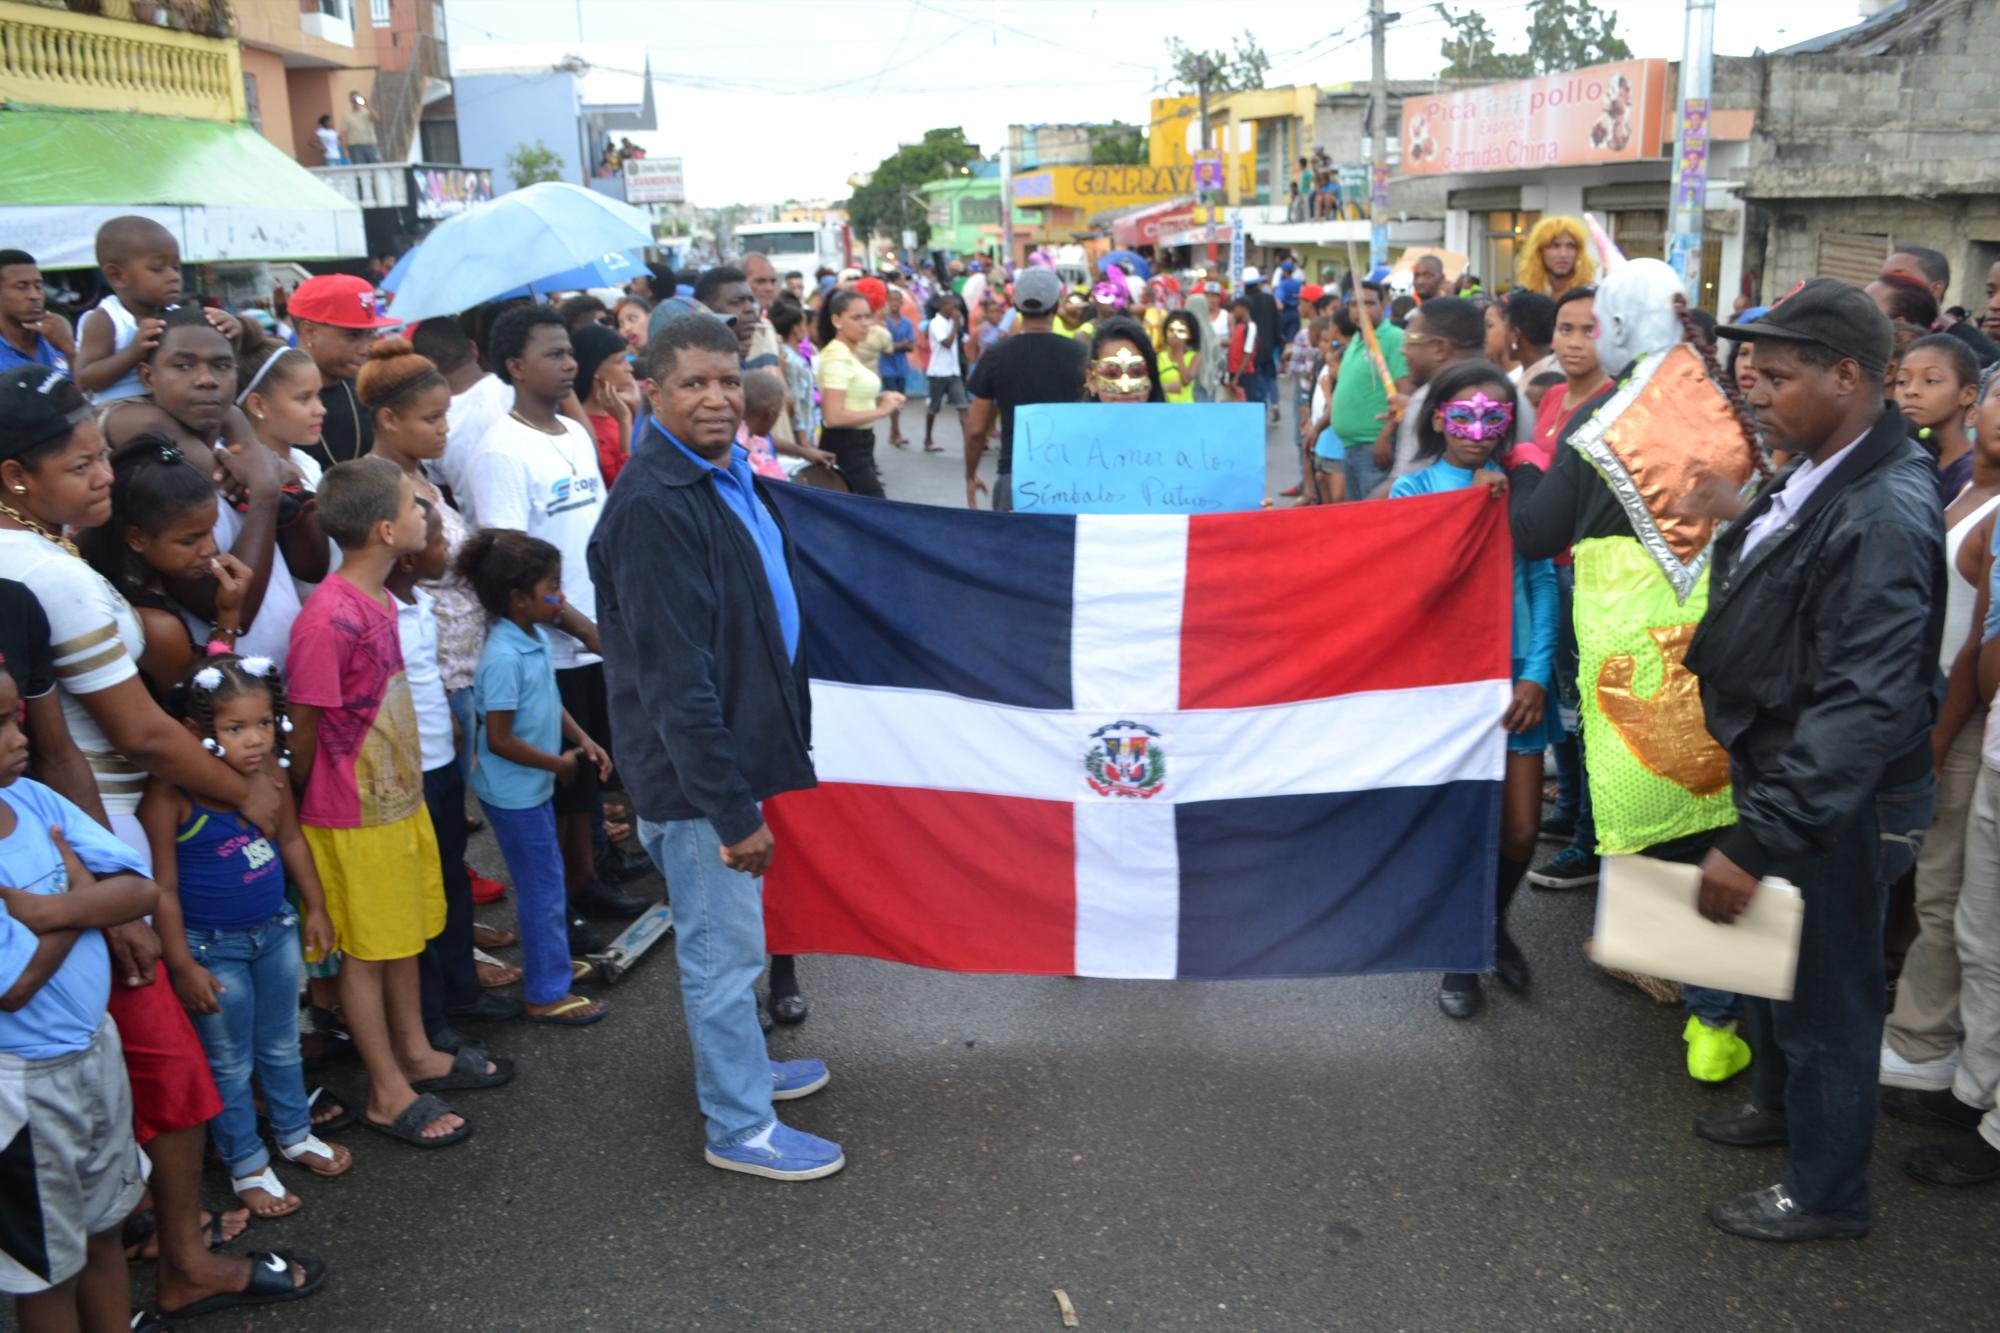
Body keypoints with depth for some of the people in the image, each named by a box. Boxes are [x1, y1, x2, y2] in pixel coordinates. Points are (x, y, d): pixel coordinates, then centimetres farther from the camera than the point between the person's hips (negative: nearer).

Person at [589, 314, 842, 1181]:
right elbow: (673, 678, -26)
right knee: (724, 948, 4)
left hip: (743, 746, 10)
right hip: (695, 774, -10)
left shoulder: (732, 475, 7)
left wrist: (771, 759, 20)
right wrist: (732, 807, -25)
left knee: (729, 937, 24)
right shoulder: (654, 507, -23)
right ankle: (740, 1127, 20)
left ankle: (737, 1067, 43)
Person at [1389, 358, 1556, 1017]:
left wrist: (1537, 672, -8)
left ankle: (1495, 925, 37)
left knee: (1520, 832, 6)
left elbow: (1542, 580, 1)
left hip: (1516, 675, 2)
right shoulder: (1413, 488, -1)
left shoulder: (1518, 488, 4)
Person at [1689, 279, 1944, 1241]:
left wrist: (1758, 840, -32)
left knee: (1824, 991, 9)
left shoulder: (1885, 514, -26)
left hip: (1835, 803, -9)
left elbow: (1863, 706, -31)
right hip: (1777, 766, 9)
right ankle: (1782, 1104, 50)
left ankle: (1825, 1192, 30)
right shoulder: (1812, 476, 2)